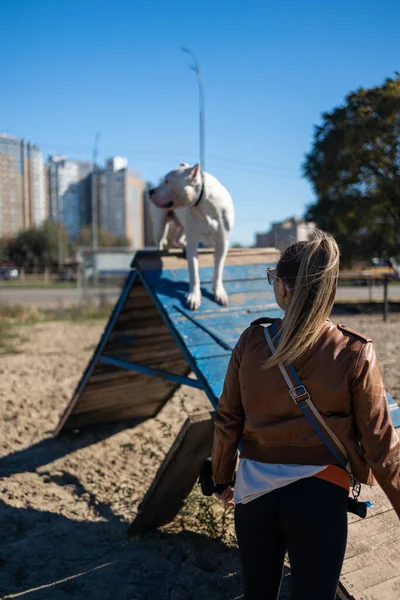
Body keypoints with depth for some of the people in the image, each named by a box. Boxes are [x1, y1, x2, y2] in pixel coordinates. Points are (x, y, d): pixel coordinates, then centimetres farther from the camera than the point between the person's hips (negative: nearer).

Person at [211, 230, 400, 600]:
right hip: (319, 496, -2)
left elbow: (228, 420, -1)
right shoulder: (354, 353, -15)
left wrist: (223, 479, 14)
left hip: (254, 490, 3)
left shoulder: (252, 341, -9)